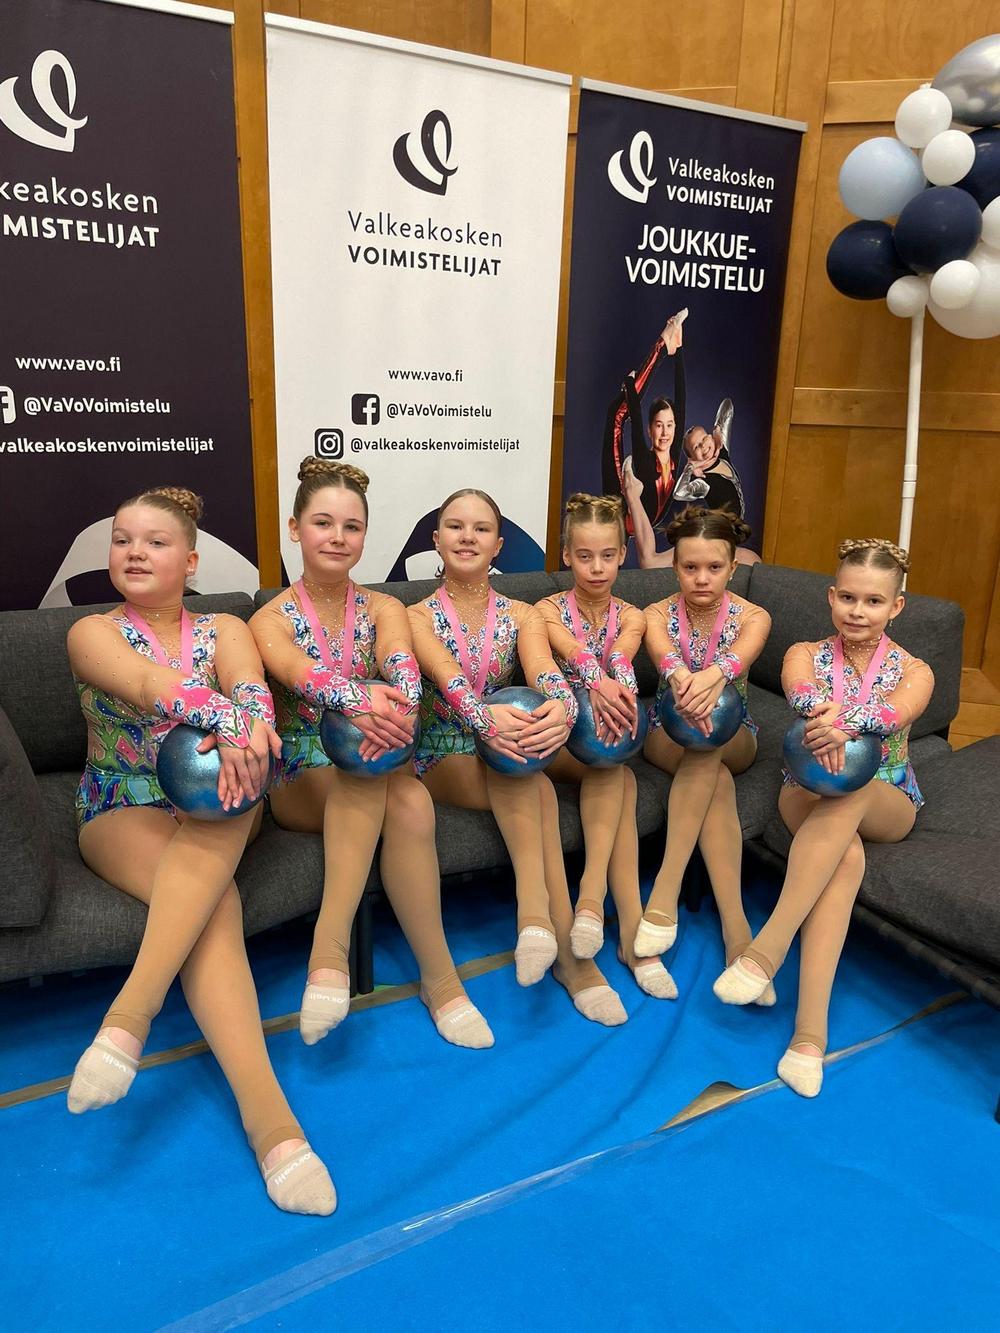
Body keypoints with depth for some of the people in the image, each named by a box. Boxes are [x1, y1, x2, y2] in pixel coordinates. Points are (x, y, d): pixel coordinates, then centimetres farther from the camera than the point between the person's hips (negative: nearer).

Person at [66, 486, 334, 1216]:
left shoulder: (225, 630, 8)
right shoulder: (93, 633, 1)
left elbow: (250, 685, -17)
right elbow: (148, 684, -23)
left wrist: (249, 730, -43)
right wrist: (227, 720, -45)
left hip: (217, 814, 2)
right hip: (121, 813, -2)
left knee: (230, 789, -37)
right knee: (215, 902, -33)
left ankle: (130, 1015, -41)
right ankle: (268, 1114, -42)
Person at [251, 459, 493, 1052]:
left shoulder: (384, 609, 5)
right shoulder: (272, 619, -2)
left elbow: (402, 666, -18)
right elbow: (298, 672, -27)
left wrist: (396, 706, -43)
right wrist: (358, 700, -49)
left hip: (376, 770, 2)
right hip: (300, 778, -2)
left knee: (412, 799, -33)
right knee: (368, 776, -35)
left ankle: (329, 953, -26)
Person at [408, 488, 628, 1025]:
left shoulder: (521, 615, 5)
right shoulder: (418, 617, -1)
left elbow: (545, 674, -17)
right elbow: (447, 677, -23)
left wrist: (562, 707, -42)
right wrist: (485, 717, -46)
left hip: (505, 766, 2)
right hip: (442, 760, -2)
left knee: (525, 768, -34)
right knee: (534, 786, -32)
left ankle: (535, 914, -39)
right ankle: (565, 947, -35)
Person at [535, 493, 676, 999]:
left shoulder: (631, 617, 4)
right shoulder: (549, 610, -3)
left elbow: (620, 656, -21)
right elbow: (573, 650, -28)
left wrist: (619, 688, -46)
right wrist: (598, 683, -51)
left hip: (607, 735, 3)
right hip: (557, 739, -2)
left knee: (616, 774, -32)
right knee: (619, 774, -31)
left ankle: (592, 897, -35)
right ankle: (632, 929, -33)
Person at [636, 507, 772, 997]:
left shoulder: (752, 617, -8)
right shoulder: (658, 614, -8)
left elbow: (740, 654, -34)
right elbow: (663, 652, -34)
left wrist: (714, 674, -60)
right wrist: (680, 677, -60)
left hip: (733, 737, 0)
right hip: (666, 734, 0)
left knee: (707, 742, -38)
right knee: (717, 782, -35)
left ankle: (665, 892, -42)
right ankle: (735, 929, -38)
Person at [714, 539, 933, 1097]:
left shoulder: (913, 671, -1)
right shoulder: (805, 654, 2)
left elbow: (894, 713, -28)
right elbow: (800, 693, -25)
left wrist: (843, 718, -53)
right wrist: (827, 715, -52)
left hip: (888, 802, 0)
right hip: (807, 792, 0)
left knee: (848, 791, -38)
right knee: (846, 854, -36)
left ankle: (768, 946, -42)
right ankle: (810, 1028, -41)